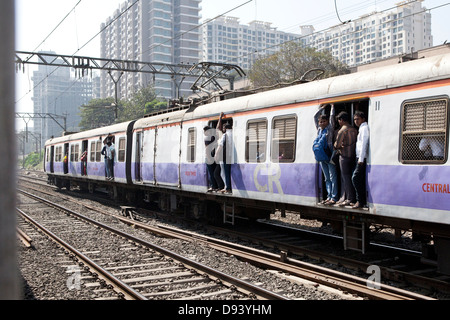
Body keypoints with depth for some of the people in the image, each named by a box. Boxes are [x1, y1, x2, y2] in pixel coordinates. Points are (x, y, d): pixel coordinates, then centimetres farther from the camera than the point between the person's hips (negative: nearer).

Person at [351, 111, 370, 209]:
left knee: (355, 178, -13)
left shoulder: (364, 128, -8)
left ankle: (360, 201, -10)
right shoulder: (362, 128, 20)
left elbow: (364, 143, -16)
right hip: (360, 158, 10)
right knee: (361, 179, 10)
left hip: (362, 158, -10)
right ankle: (363, 201, 13)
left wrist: (361, 159, -19)